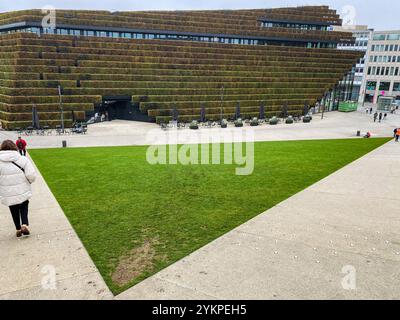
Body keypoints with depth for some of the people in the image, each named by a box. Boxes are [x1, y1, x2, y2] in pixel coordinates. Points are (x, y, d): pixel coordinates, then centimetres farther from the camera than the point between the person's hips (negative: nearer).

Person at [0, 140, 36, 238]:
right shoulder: (23, 159, -9)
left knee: (14, 211, 17)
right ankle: (24, 225, 2)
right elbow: (31, 175, -14)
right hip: (23, 191, 0)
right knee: (24, 208, 19)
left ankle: (18, 229, 25)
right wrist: (29, 182, 8)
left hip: (8, 194, 0)